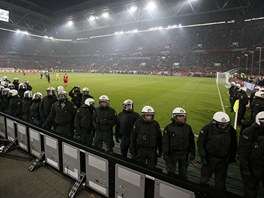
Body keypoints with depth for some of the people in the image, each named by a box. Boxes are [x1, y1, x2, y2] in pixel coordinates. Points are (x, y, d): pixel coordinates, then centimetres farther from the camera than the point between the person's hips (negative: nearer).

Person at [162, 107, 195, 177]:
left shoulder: (188, 127, 0)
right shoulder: (169, 128, -11)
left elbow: (191, 141, 7)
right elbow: (165, 142, -8)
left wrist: (192, 153, 6)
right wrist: (165, 154, -10)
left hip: (184, 154, 3)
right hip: (172, 153, -3)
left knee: (183, 172, 17)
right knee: (171, 171, 12)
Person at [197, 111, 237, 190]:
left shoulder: (231, 130, -8)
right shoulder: (207, 129, -17)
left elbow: (233, 146, 7)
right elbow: (200, 143, -8)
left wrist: (232, 158, 7)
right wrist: (203, 157, -11)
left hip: (223, 161, 2)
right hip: (209, 159, -1)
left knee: (220, 181, 17)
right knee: (204, 179, 17)